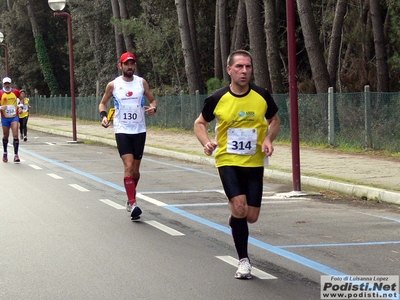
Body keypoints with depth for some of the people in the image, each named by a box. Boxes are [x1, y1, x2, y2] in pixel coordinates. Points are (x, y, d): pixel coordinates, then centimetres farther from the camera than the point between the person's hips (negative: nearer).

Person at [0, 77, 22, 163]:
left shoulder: (16, 92, -1)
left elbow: (20, 99, 20)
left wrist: (20, 107, 4)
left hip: (14, 117, 0)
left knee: (15, 135, -13)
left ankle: (16, 154, -12)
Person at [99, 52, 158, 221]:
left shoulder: (141, 83, 4)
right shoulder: (113, 85, 0)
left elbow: (152, 100, 13)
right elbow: (103, 103, 12)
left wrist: (153, 108, -10)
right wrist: (103, 116, -7)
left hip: (139, 131, 2)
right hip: (122, 130, -2)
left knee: (135, 169, 10)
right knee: (128, 166, -16)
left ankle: (131, 198, 33)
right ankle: (132, 203, -16)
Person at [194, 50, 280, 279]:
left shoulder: (262, 96, -3)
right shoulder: (217, 99, -7)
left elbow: (275, 120, 13)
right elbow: (200, 123, 8)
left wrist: (269, 139, -7)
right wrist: (206, 142, -12)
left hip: (254, 163, 2)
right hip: (228, 161, -2)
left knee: (251, 217, 3)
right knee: (239, 206, -20)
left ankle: (235, 221, 43)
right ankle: (244, 260, -4)